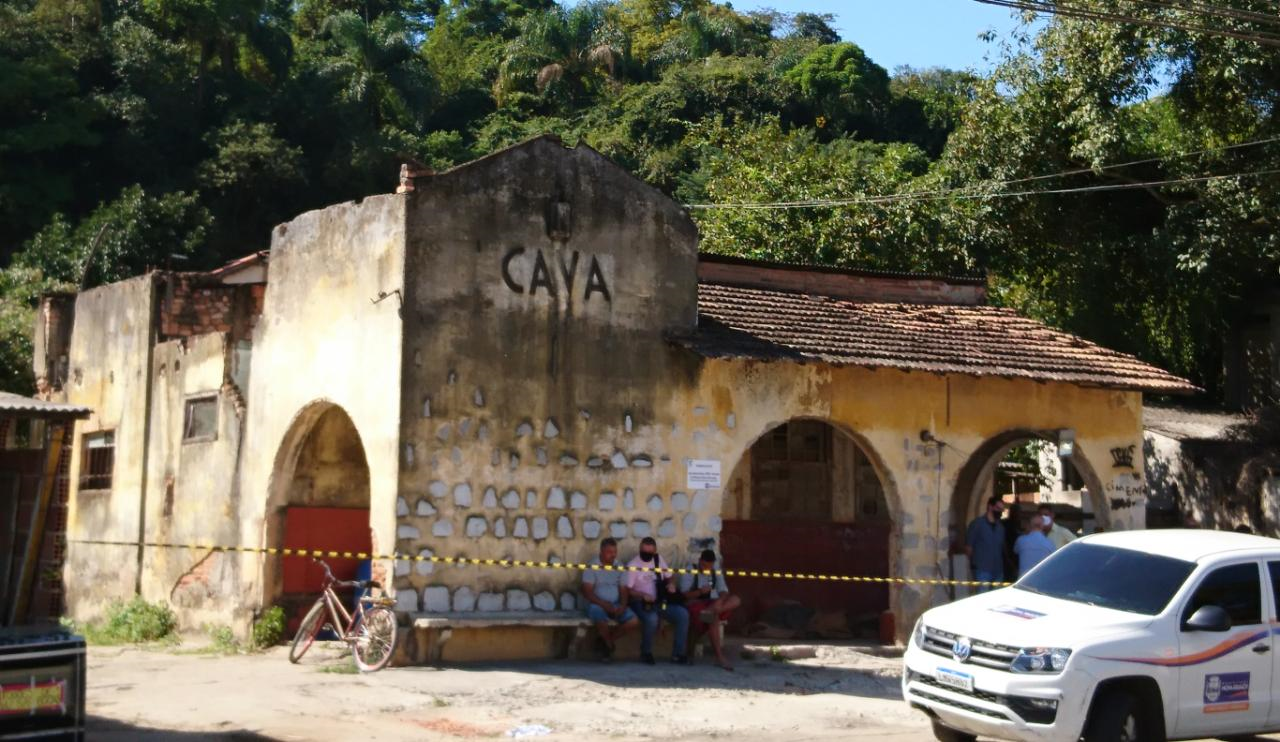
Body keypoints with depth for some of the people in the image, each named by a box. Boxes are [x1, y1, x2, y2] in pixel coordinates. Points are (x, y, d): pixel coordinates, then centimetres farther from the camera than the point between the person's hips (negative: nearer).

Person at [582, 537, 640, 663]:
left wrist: (623, 605, -14)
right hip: (597, 604, -4)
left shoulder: (620, 567, 8)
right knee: (602, 619, -38)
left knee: (634, 622, -20)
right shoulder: (592, 567, -5)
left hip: (616, 604, 4)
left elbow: (623, 590, 7)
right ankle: (609, 643, -4)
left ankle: (605, 639, 2)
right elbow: (587, 591, -11)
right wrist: (604, 604, -23)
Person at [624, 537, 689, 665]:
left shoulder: (658, 560, 11)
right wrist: (643, 595, -25)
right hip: (641, 603, -5)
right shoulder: (633, 565, -6)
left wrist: (671, 584, -2)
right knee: (652, 618, -38)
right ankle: (646, 653, -13)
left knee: (683, 614, -18)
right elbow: (627, 590, -10)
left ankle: (678, 653, -10)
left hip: (661, 601, 5)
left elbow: (669, 577, 21)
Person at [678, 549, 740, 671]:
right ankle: (719, 657, -38)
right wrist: (700, 591, -27)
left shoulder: (716, 573, 13)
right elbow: (684, 594, -9)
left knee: (735, 600, -22)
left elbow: (723, 591, 2)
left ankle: (711, 610, -39)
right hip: (695, 605, -5)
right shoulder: (689, 571, -2)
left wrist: (720, 600, -22)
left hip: (712, 603, 5)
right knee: (713, 617, -36)